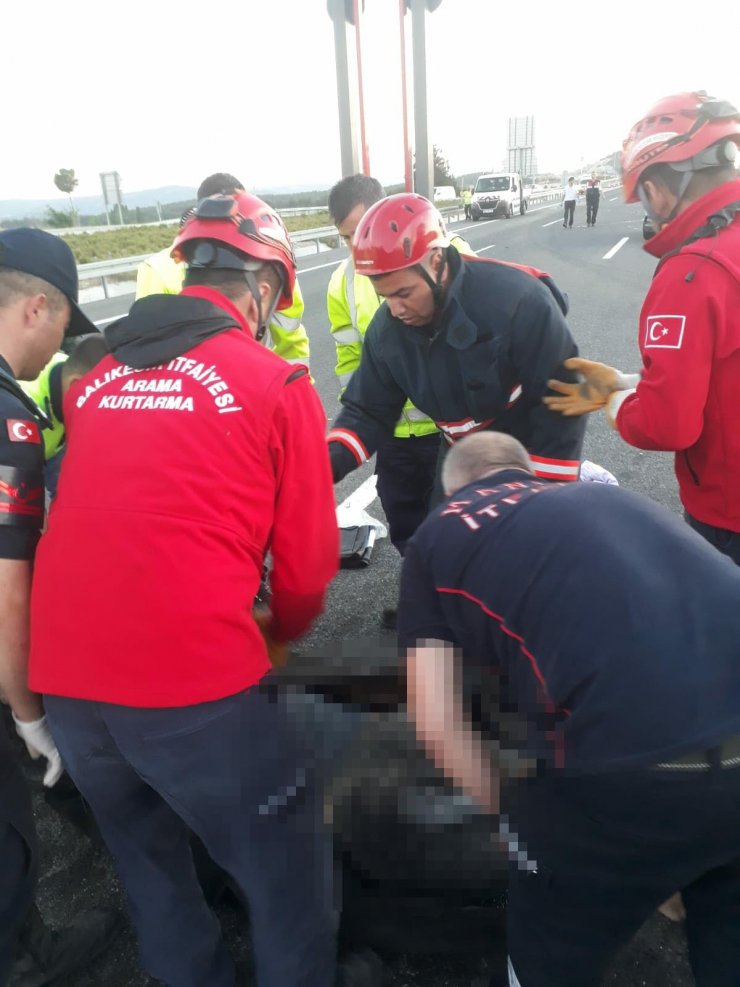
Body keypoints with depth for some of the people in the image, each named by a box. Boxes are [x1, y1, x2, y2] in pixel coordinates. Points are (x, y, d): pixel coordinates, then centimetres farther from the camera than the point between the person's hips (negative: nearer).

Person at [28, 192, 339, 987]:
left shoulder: (95, 380, 13)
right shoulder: (278, 385, -2)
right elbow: (307, 559, 0)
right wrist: (278, 636, 21)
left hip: (64, 678, 7)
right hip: (193, 682, -6)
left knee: (150, 866, 29)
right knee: (286, 876, 17)